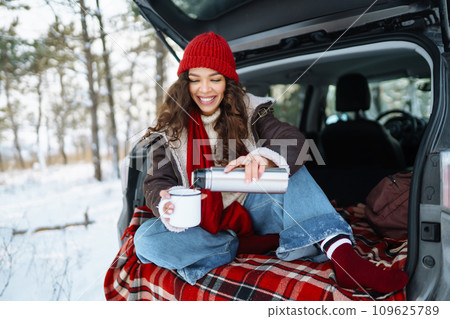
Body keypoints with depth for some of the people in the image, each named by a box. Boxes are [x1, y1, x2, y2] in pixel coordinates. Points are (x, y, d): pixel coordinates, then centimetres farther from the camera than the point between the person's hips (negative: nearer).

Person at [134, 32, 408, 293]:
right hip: (203, 226, 1)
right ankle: (249, 245, -21)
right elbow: (157, 182, -8)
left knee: (285, 164, -23)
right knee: (146, 239, -26)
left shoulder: (250, 110, -3)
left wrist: (264, 158, -44)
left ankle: (343, 256, -37)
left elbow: (292, 141, -20)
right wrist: (168, 206, -33)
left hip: (250, 212, 0)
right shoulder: (171, 128, -1)